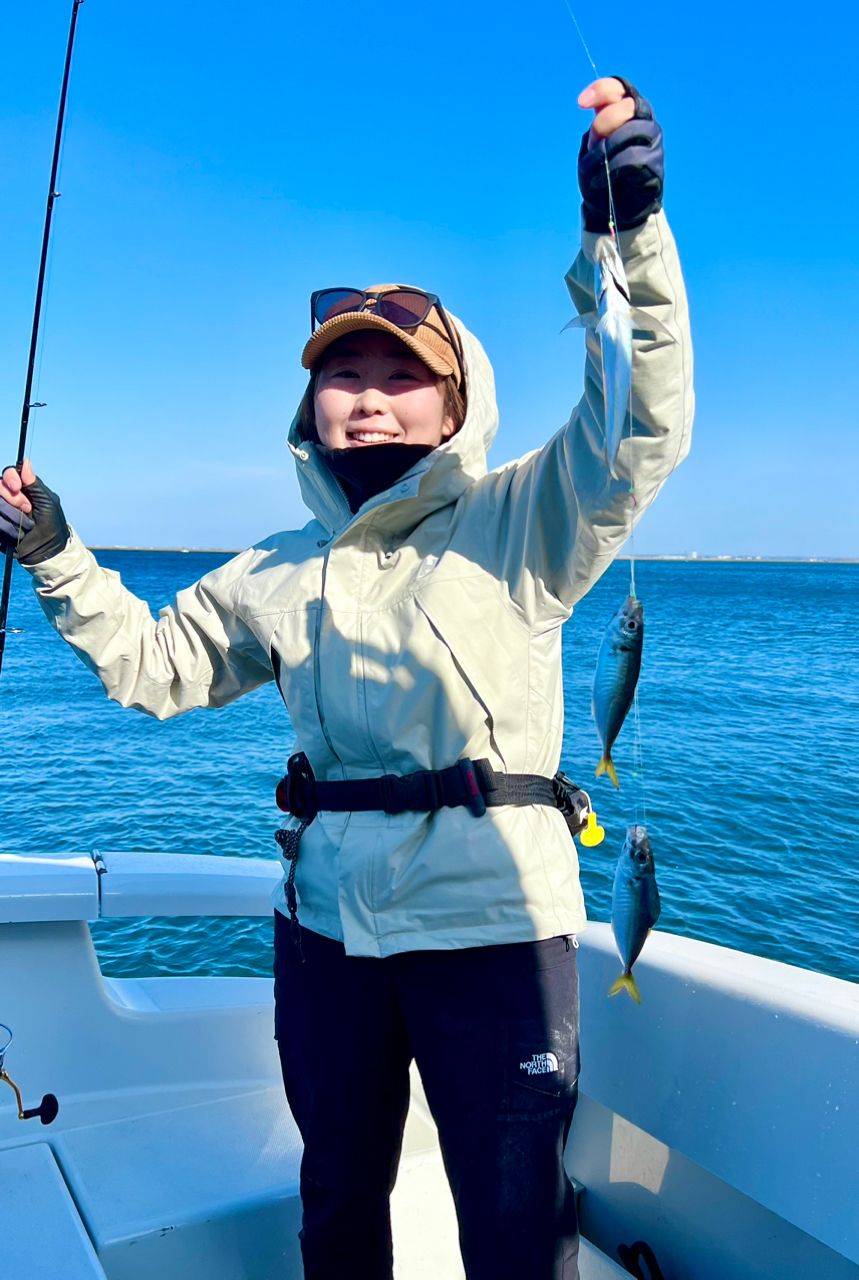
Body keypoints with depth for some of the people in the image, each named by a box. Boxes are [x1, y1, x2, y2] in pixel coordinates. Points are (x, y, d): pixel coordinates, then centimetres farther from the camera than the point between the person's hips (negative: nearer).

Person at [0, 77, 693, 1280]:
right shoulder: (275, 576, 9)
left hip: (493, 923, -4)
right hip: (327, 922, 5)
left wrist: (629, 230, -29)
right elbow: (152, 667, 15)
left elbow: (641, 429, -19)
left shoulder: (515, 526, -5)